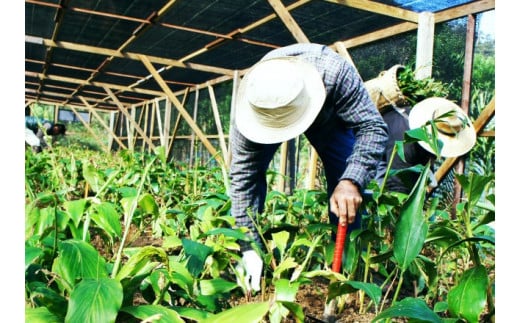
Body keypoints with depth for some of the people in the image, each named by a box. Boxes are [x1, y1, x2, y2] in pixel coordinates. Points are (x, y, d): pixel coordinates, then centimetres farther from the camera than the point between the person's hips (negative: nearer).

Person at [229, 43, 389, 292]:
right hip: (268, 116, 0)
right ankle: (242, 266, -2)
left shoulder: (334, 72, -45)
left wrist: (352, 181, -54)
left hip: (328, 114, 0)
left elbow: (372, 127, -38)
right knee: (250, 168, -17)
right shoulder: (250, 109, -40)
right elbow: (244, 175, -36)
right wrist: (250, 248, -38)